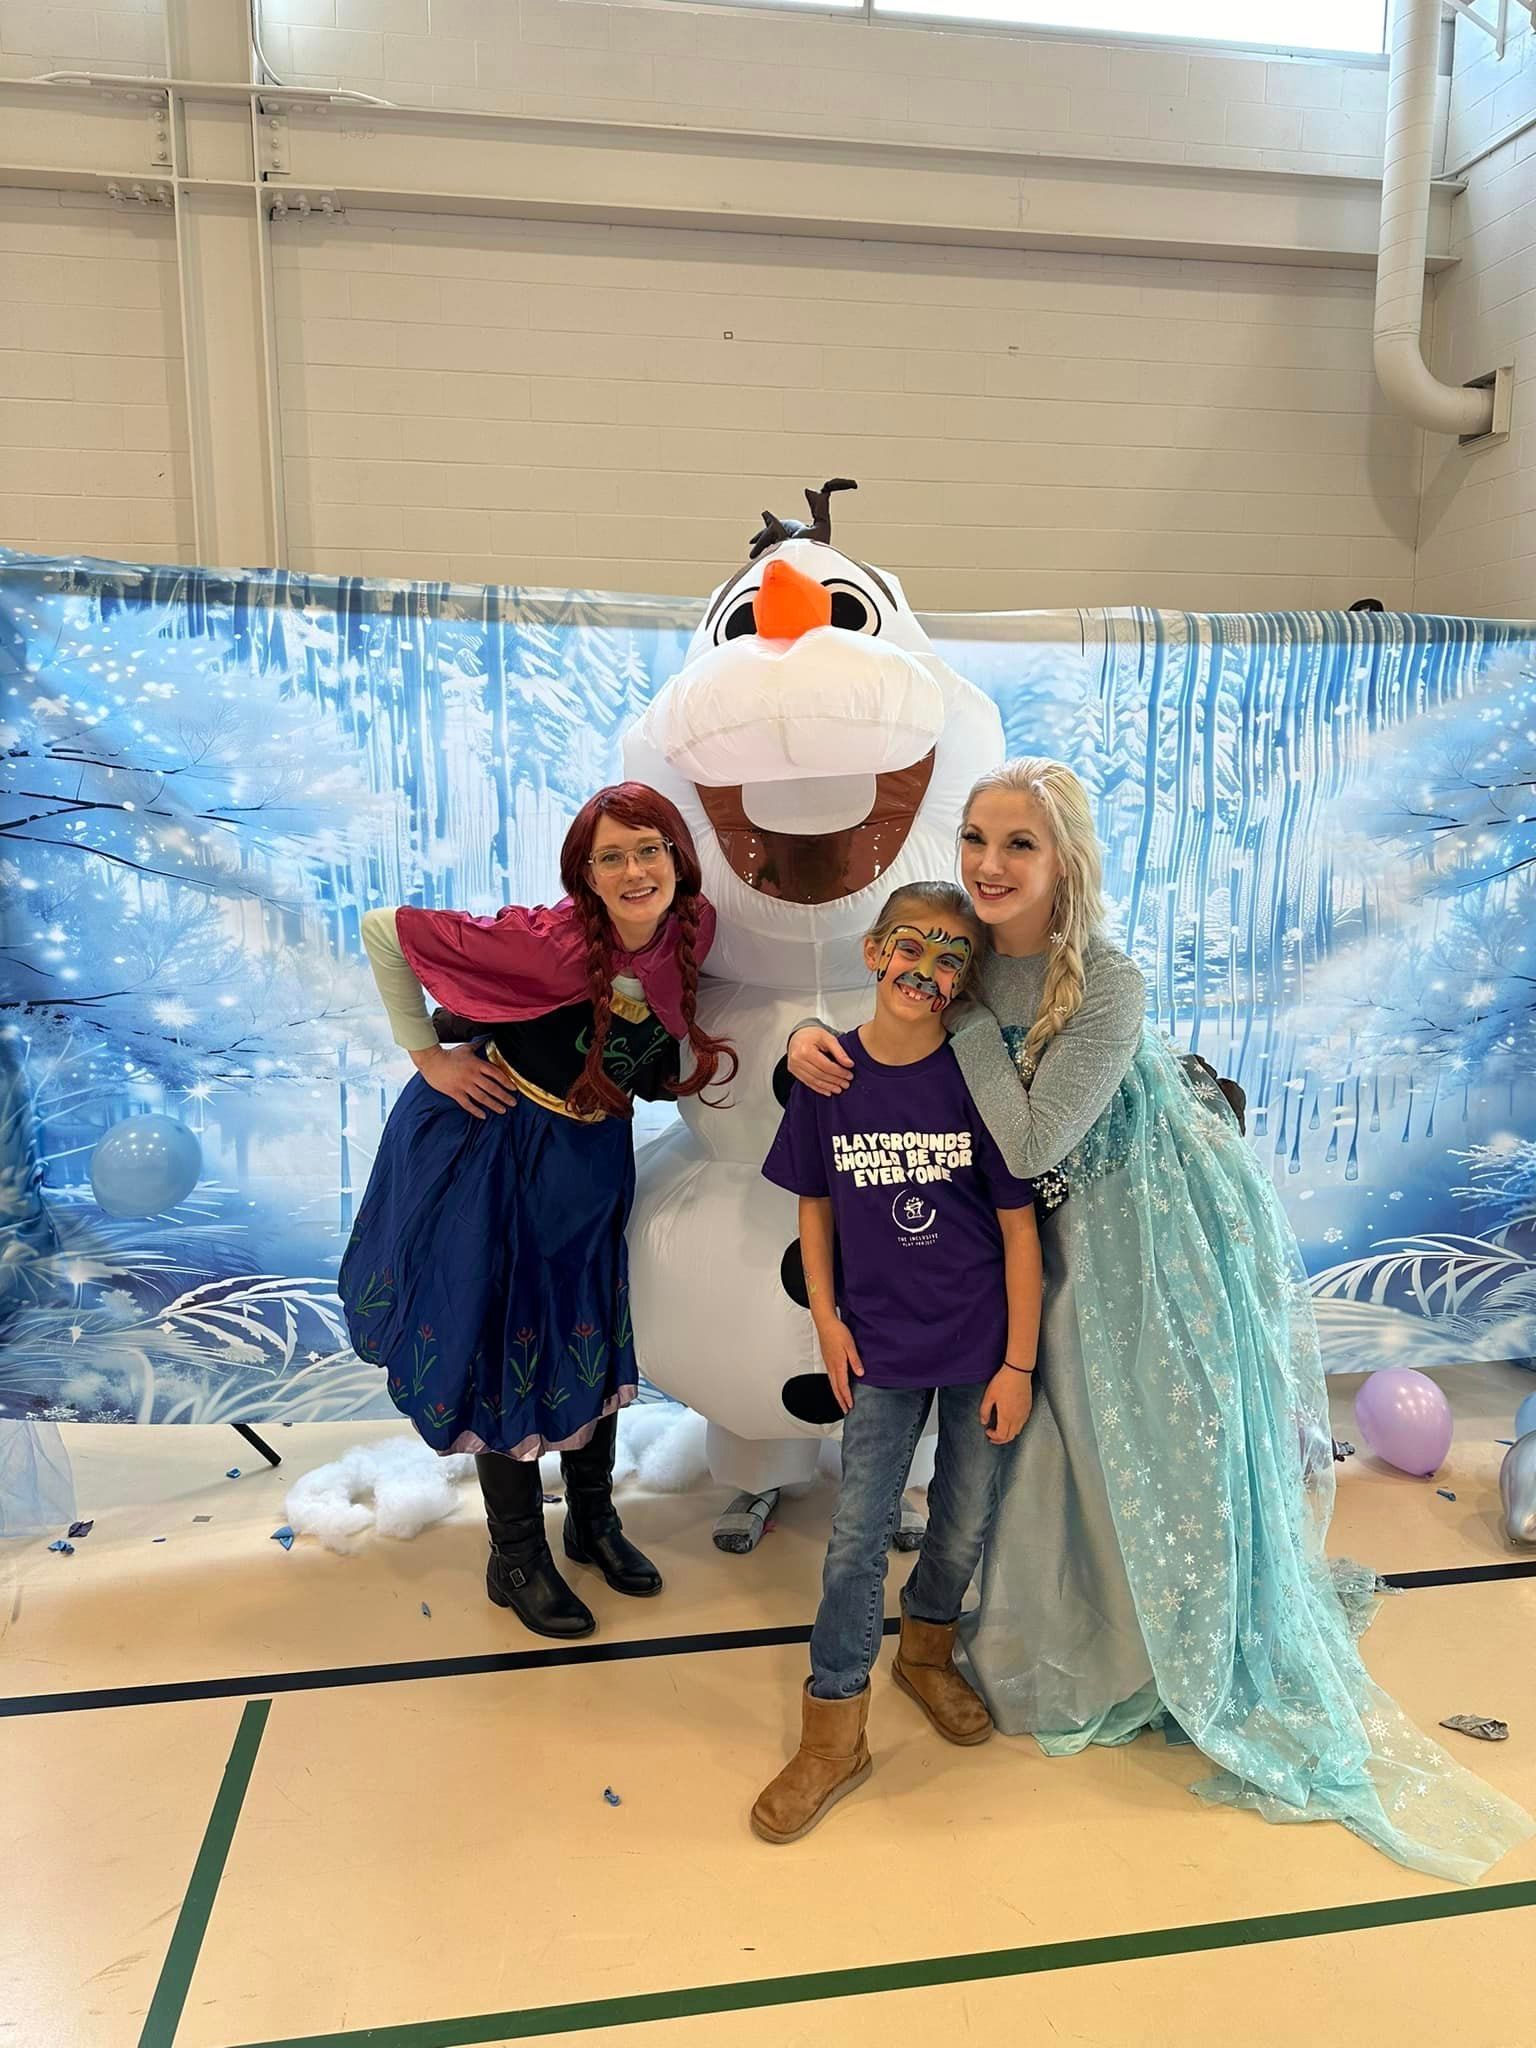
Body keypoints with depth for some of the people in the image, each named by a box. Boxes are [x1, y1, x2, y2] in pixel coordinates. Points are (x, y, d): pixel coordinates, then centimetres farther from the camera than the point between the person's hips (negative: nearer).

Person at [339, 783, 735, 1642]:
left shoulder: (693, 930, -13)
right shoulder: (547, 940, -29)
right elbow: (386, 929, -21)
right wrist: (426, 1053, -16)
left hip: (593, 1157, 6)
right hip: (492, 1151, -5)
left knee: (596, 1335, 18)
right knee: (503, 1344, 7)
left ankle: (596, 1521, 41)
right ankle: (517, 1561, 28)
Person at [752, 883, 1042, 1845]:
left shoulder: (977, 1079, -14)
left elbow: (1019, 1231, -9)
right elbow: (816, 1203, 6)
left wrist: (1018, 1365, -8)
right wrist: (827, 1316, 1)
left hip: (980, 1346, 0)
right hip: (881, 1344, 1)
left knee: (965, 1527, 16)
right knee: (857, 1533, 5)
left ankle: (927, 1648, 46)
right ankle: (835, 1734, 22)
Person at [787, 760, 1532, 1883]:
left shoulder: (1110, 986, -29)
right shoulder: (974, 963, -9)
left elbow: (1031, 1144, -31)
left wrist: (966, 1016, -26)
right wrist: (813, 1038, -19)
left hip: (1172, 1233, -6)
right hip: (1075, 1237, 6)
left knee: (1175, 1452, 7)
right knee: (1069, 1440, 17)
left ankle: (1236, 1680, 35)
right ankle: (1080, 1644, 44)